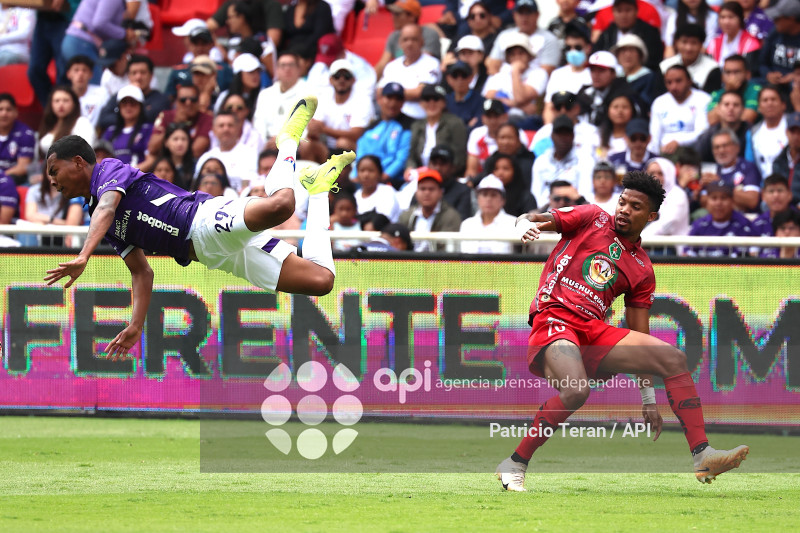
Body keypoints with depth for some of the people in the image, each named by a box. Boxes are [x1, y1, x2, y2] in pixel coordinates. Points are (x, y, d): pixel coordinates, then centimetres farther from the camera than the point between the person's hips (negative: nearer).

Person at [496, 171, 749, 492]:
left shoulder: (642, 270, 17)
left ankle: (702, 456, -9)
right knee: (575, 390, -34)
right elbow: (532, 219, 5)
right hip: (553, 318, -5)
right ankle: (514, 464, -20)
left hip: (594, 332, 5)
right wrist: (525, 226, -22)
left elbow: (639, 340, 17)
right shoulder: (592, 219, 10)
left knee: (674, 359, -7)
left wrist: (648, 397, 12)